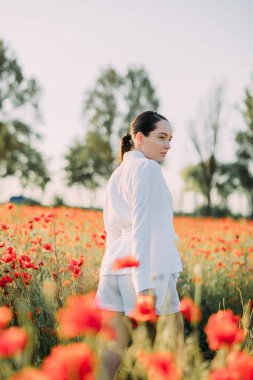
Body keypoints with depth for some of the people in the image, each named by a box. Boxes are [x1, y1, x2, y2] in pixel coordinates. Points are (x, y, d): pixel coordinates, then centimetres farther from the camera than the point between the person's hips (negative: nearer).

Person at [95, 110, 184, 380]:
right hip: (148, 269, -8)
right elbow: (143, 225, -15)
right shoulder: (148, 168, -6)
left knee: (112, 349, 3)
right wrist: (145, 283, -20)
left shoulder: (116, 175, 20)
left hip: (113, 268, 8)